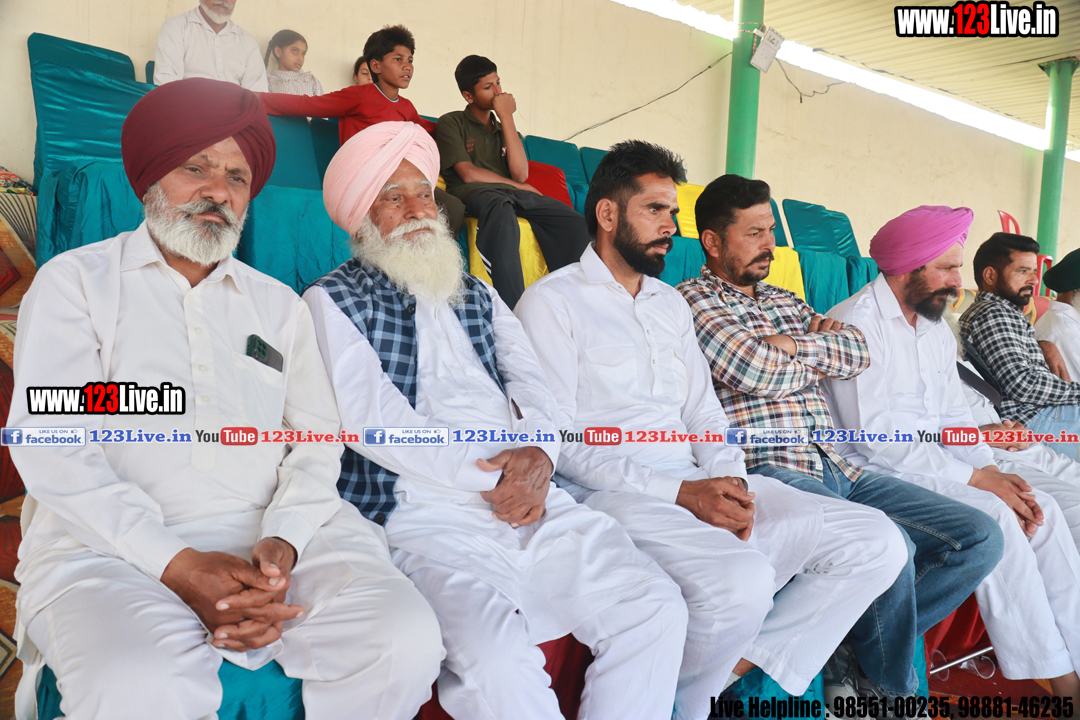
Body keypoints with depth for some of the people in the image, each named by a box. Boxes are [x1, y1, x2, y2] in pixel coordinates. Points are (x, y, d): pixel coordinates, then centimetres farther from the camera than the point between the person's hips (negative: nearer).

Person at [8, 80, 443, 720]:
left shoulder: (280, 304, 21)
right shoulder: (76, 280, 11)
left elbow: (317, 443, 10)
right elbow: (49, 445, -2)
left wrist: (284, 541, -12)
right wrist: (177, 564, -14)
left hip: (278, 532, 3)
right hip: (113, 546, -2)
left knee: (407, 640, -22)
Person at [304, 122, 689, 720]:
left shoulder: (477, 295, 26)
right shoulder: (334, 301, 8)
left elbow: (527, 378, 15)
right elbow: (370, 417, -6)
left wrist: (537, 452, -8)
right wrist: (490, 475, -9)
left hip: (531, 499, 6)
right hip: (425, 510, -5)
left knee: (656, 609, -12)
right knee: (495, 655, -31)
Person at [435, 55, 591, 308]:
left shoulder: (504, 128, 29)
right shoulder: (451, 124, 14)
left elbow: (521, 174, 8)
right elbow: (468, 174, 0)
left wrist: (507, 117, 8)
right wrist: (517, 186, 7)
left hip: (512, 193, 5)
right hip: (472, 193, -5)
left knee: (575, 223, -23)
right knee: (501, 211, -43)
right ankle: (511, 308, -51)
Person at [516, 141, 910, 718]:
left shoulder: (671, 304, 22)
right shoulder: (553, 300, -1)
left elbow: (704, 413, 19)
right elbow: (560, 442, -10)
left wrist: (729, 481, -4)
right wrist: (681, 493, -16)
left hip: (700, 485, 7)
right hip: (615, 495, -7)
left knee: (877, 544, -6)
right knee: (743, 578, -35)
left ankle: (737, 668, -5)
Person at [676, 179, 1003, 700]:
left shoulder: (784, 301, 25)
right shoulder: (693, 299, 1)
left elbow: (858, 351, 13)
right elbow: (753, 371, -14)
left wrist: (794, 345, -2)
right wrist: (817, 361, 5)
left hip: (838, 468, 8)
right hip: (769, 471, -8)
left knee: (980, 538, -1)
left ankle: (853, 654, 0)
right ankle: (890, 686, 0)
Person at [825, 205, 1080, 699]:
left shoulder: (937, 330, 16)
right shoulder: (857, 322, -13)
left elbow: (954, 418, 14)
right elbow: (873, 434, -20)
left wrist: (992, 470, -6)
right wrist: (975, 478, -18)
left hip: (932, 468, 9)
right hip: (873, 472, -9)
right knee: (992, 517, -23)